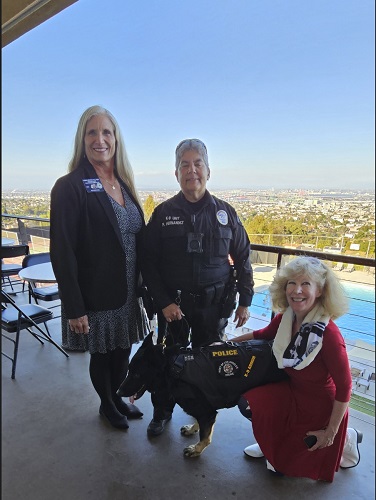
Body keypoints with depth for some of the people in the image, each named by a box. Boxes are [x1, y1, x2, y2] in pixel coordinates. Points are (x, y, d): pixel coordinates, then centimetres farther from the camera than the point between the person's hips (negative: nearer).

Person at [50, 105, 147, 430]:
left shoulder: (124, 184, 6)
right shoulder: (70, 187, -14)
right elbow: (62, 253, -16)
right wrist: (74, 309, -17)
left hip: (128, 293, 6)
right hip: (98, 296, -5)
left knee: (123, 351, 19)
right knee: (102, 354, 15)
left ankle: (117, 398, 45)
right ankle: (107, 405, 41)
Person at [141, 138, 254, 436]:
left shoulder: (225, 212, 0)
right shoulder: (163, 213, -3)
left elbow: (243, 258, 6)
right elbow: (149, 263, -2)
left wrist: (245, 300, 5)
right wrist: (163, 302, -9)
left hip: (214, 303, 1)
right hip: (173, 303, 0)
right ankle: (162, 411, 34)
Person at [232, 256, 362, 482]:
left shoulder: (329, 334, -33)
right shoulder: (285, 318, -15)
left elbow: (344, 386, -22)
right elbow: (262, 334, 7)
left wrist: (331, 433, -14)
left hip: (320, 406, -5)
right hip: (292, 392, 6)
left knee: (282, 463, 6)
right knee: (249, 400, -14)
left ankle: (344, 441, 21)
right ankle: (277, 441, 15)